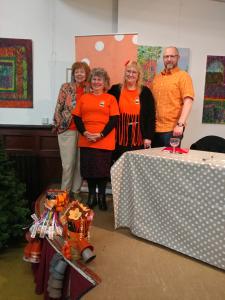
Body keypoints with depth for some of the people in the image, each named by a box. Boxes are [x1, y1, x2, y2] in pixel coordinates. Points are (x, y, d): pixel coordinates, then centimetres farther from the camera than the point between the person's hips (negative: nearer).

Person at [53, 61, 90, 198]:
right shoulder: (66, 87, 2)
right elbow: (59, 108, 2)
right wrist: (60, 125, -2)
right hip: (67, 130, -2)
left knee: (81, 164, 6)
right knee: (68, 164, 0)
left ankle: (75, 191, 21)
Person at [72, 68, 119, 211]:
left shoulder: (110, 98, 3)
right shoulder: (84, 98, 12)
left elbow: (114, 119, -4)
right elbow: (77, 117, 8)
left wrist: (101, 134, -14)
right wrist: (84, 132, -8)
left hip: (104, 141, -3)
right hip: (86, 140, 3)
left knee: (103, 169, 3)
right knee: (88, 168, 7)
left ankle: (102, 196, 21)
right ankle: (92, 196, 24)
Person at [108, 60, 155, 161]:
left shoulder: (145, 92, 3)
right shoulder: (115, 90, 4)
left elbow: (151, 116, 2)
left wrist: (148, 137, -4)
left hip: (138, 140, 0)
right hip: (120, 139, 1)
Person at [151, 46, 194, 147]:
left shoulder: (183, 76, -3)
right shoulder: (157, 77, 14)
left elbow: (188, 102, -13)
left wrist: (180, 124, -22)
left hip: (173, 129, -5)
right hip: (156, 128, 6)